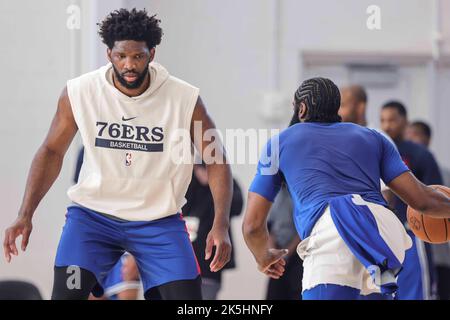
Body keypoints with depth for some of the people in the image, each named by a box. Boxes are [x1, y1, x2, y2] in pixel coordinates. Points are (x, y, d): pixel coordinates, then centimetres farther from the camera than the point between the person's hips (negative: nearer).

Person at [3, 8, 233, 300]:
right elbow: (52, 152, 1)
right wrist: (25, 215, -8)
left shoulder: (186, 99, -13)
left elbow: (217, 161, -5)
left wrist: (221, 225, -18)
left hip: (159, 220, 0)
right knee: (67, 294, -18)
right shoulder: (79, 92, -10)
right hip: (93, 212, 0)